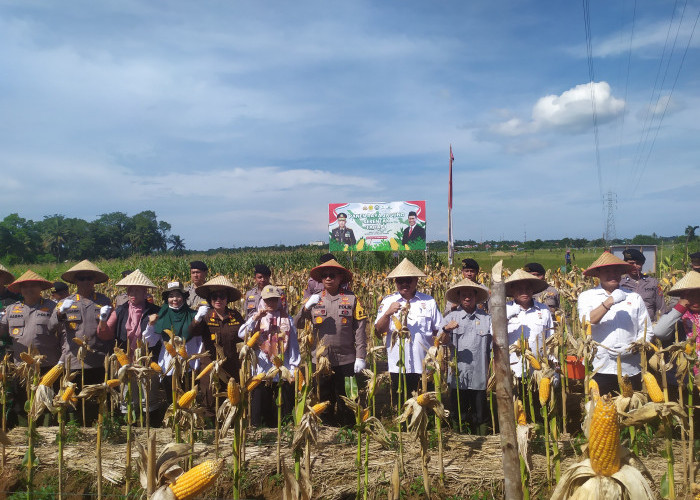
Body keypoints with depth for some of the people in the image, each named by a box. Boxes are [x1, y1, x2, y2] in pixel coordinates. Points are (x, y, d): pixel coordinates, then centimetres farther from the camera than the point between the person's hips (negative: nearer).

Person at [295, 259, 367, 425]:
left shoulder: (351, 298, 0)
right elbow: (298, 325, 1)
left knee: (346, 405, 9)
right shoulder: (315, 299, 6)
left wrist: (360, 357, -8)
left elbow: (360, 329, -2)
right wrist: (307, 307, -17)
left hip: (346, 361, -2)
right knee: (324, 401, 15)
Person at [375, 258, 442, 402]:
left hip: (424, 366, 0)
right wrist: (387, 314, -19)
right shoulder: (388, 301, 5)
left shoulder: (429, 302, 6)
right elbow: (378, 330, -3)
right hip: (397, 366, 0)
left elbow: (439, 331, 8)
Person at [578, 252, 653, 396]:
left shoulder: (634, 298, 12)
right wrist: (609, 302, -20)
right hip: (599, 369, -2)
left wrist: (631, 348, -8)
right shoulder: (587, 296, 6)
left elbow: (647, 331, 10)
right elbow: (587, 321, -12)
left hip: (631, 370, 2)